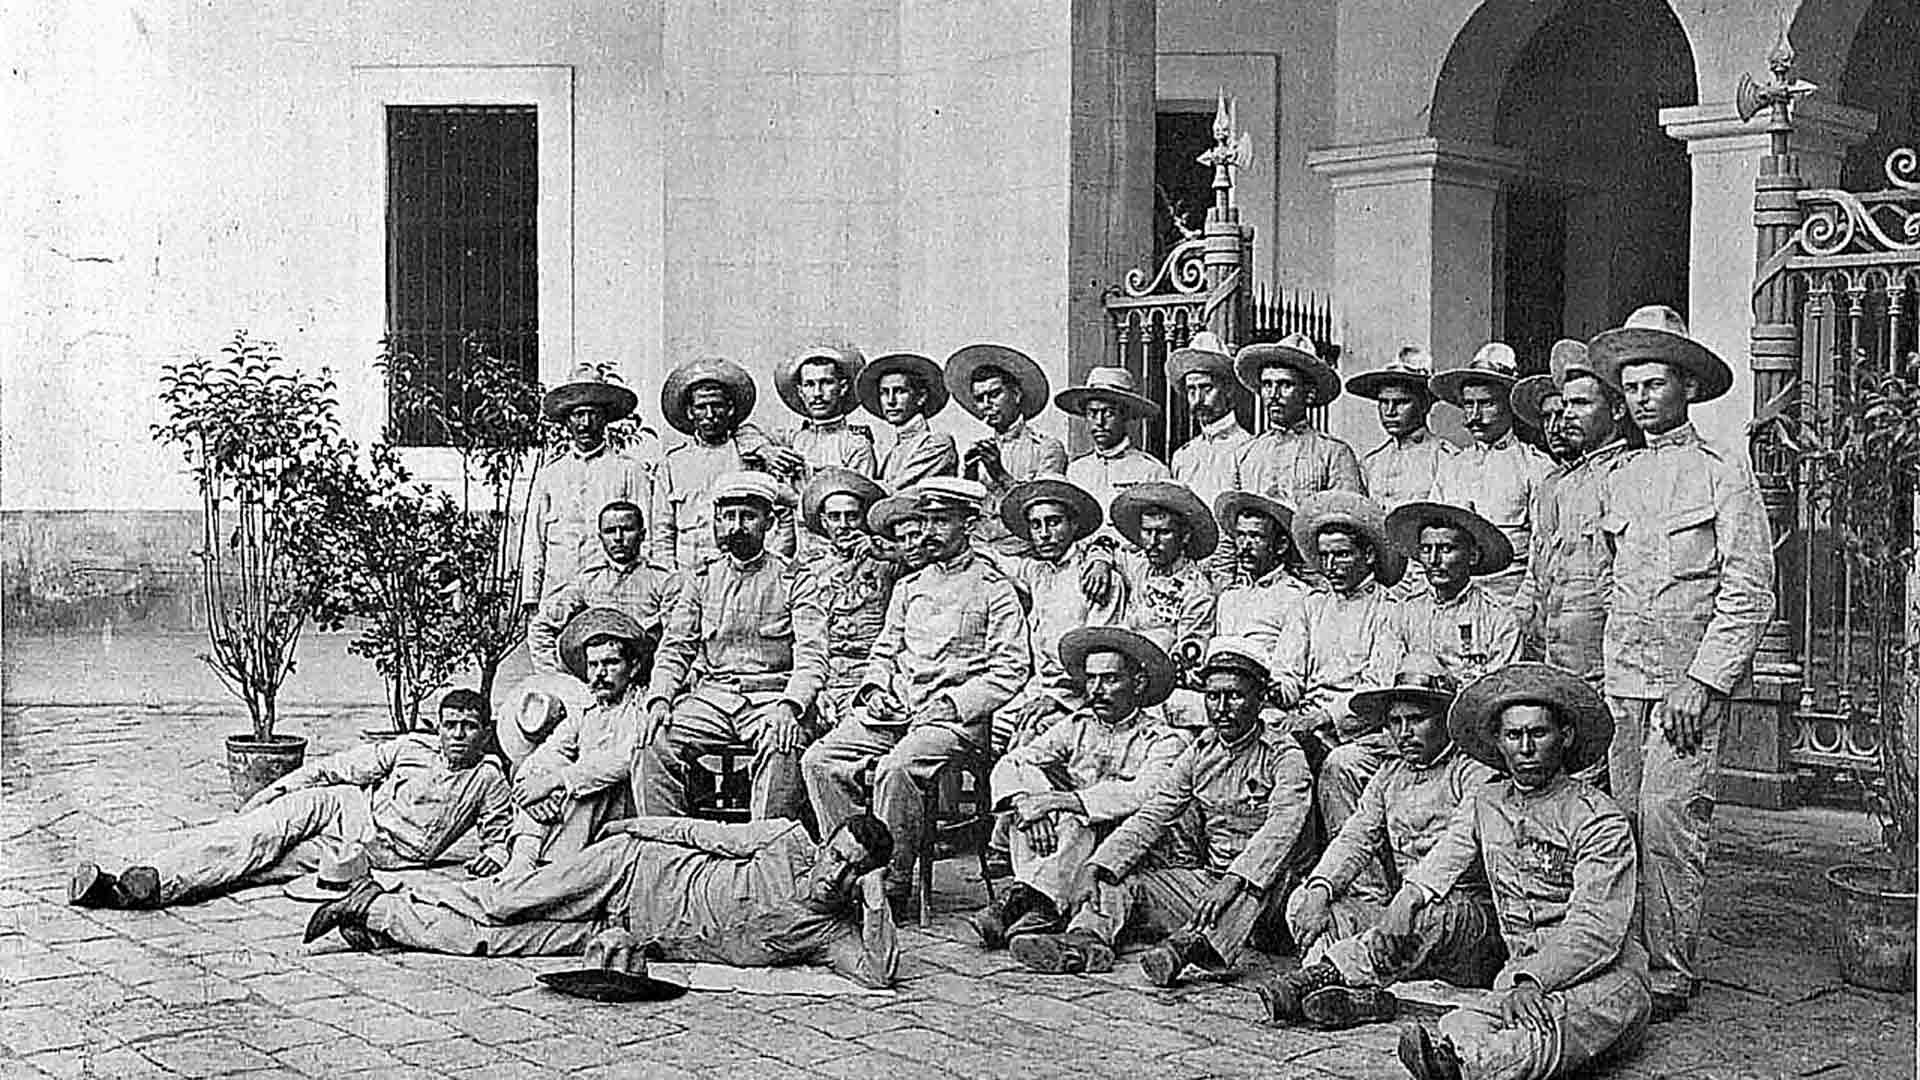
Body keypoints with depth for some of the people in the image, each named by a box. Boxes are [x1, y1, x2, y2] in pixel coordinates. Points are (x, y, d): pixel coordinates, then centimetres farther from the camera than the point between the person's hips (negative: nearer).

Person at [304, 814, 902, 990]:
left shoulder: (833, 933, -7)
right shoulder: (789, 842, -11)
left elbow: (882, 973, -20)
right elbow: (710, 833, 1)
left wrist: (875, 899, -26)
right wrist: (639, 826, 6)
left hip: (645, 940, 2)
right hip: (637, 868, -2)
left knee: (494, 943, -7)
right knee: (496, 908, -6)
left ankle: (382, 918, 10)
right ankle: (376, 902, 15)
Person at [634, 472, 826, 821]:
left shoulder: (794, 580, 6)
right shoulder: (701, 581, 18)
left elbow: (812, 655, -4)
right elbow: (674, 648, 14)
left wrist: (789, 706, -23)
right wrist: (660, 698, -7)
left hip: (773, 696, -3)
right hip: (711, 694, 3)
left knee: (780, 751, -36)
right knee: (652, 745, -23)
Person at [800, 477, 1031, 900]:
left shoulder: (994, 588, 3)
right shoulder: (909, 587, 22)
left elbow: (1011, 670, -3)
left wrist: (951, 705, -12)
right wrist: (875, 689, 5)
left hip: (956, 717, -6)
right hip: (894, 709, 6)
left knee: (895, 767, -34)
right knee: (818, 760, -15)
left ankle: (895, 884, -23)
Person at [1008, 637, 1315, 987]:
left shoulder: (1284, 756, -6)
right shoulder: (1199, 753, 11)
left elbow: (1282, 828, -23)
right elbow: (1151, 816, 4)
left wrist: (1234, 881, -39)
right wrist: (1103, 867, -13)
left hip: (1261, 894, -6)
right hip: (1206, 880, 6)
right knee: (1121, 881, -11)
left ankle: (1189, 945, -60)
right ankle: (1086, 940, -41)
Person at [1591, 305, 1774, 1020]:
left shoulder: (1721, 472, -1)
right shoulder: (1621, 478, 16)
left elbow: (1751, 592, -6)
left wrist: (1704, 679, -13)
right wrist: (1611, 672, 11)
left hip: (1692, 676, -5)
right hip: (1623, 682, 5)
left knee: (1667, 816, -12)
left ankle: (1671, 975, -4)